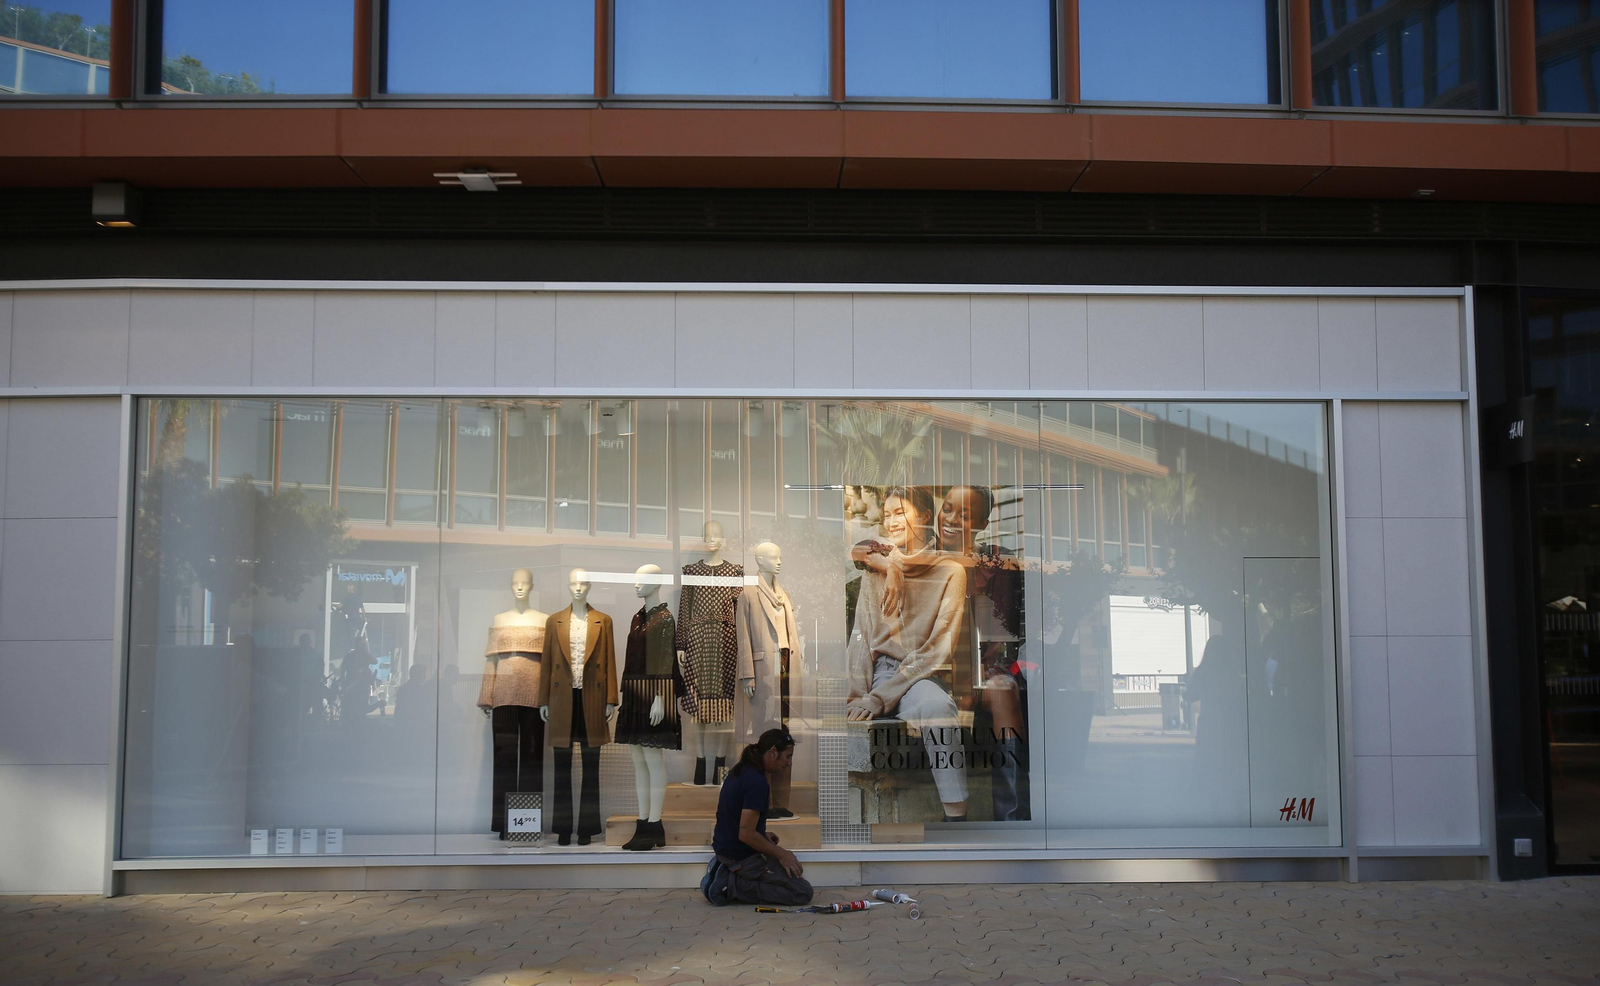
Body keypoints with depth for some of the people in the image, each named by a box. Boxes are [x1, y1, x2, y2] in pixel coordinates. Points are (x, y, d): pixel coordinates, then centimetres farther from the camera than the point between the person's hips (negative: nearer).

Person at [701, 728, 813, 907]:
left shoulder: (740, 770, 6)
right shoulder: (757, 782, -24)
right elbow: (746, 834, -25)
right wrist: (781, 853, -15)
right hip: (742, 858, -10)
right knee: (803, 892, -7)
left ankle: (727, 875, 9)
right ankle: (733, 885, -9)